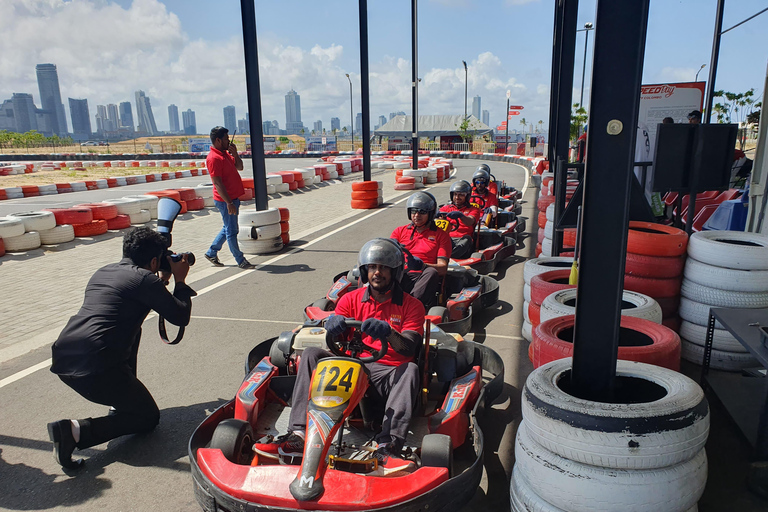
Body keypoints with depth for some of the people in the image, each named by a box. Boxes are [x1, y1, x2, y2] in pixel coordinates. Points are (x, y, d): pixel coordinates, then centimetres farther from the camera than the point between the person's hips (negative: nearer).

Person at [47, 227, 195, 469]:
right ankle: (76, 430, -9)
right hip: (95, 369, -8)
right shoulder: (145, 278, -5)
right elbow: (181, 317, -1)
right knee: (148, 417, 10)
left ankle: (122, 400, 28)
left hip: (62, 359, 9)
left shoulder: (103, 272, 20)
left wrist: (163, 281, 34)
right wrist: (179, 281, 13)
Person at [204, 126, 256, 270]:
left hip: (233, 198, 10)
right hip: (225, 200, -10)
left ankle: (211, 252, 31)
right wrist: (228, 202, -25)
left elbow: (239, 167, 20)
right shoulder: (214, 158, -18)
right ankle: (240, 260, 10)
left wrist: (235, 153, 3)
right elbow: (217, 183, -22)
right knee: (232, 231, 1)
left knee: (228, 228, 19)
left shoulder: (225, 153, 12)